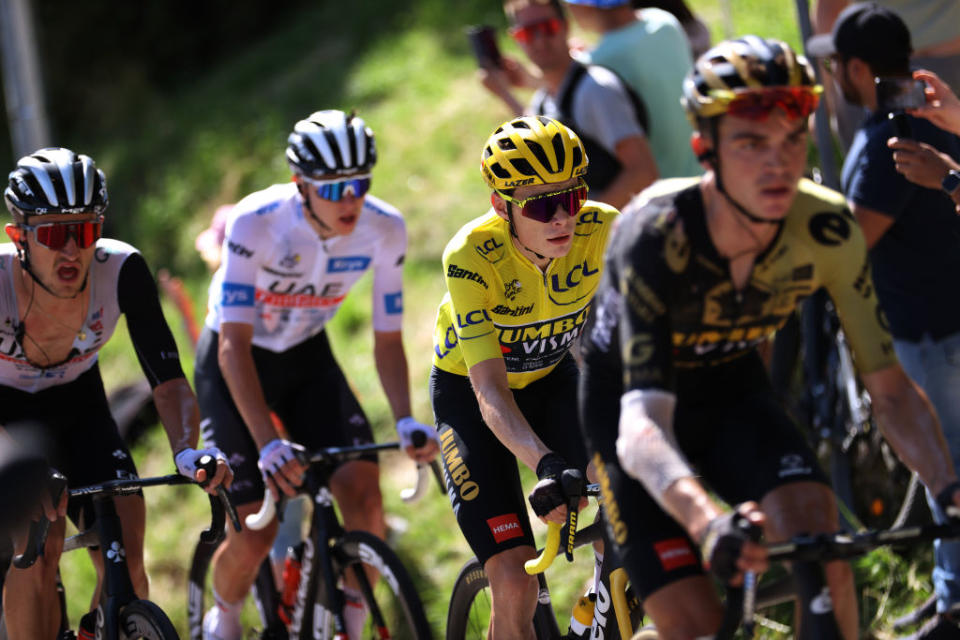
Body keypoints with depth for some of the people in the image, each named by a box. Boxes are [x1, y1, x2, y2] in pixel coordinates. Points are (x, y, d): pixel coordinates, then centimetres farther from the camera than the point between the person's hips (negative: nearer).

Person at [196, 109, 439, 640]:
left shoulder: (385, 230, -19)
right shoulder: (256, 223, -31)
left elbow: (387, 340, -10)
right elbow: (235, 344, -32)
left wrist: (406, 421, -26)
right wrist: (267, 444, -43)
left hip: (307, 358, 3)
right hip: (235, 363, -3)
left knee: (364, 494, -20)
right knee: (254, 536, -10)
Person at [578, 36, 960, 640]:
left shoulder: (827, 229, -25)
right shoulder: (654, 235, -36)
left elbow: (890, 388, -17)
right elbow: (642, 422, -45)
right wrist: (707, 522, -64)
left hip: (732, 390, 3)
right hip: (627, 400, -3)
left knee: (816, 525, -27)